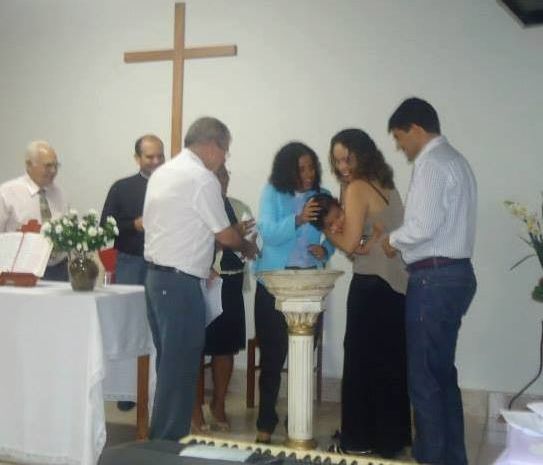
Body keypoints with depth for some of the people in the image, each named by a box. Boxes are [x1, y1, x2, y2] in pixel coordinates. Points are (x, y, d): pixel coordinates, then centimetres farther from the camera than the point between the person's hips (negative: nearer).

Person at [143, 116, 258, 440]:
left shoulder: (162, 173, 14)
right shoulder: (202, 178, -12)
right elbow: (225, 235, -7)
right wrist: (248, 246, 13)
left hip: (156, 274, 9)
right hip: (180, 282, -9)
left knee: (168, 362, 16)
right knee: (181, 366, -2)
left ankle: (161, 436, 26)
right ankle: (170, 440, 5)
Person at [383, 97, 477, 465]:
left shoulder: (432, 163, -13)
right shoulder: (455, 159, 18)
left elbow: (423, 226, -22)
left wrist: (393, 239, -4)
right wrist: (404, 241, 12)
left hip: (435, 278, -10)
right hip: (455, 273, 10)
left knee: (425, 378, -1)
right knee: (443, 373, 17)